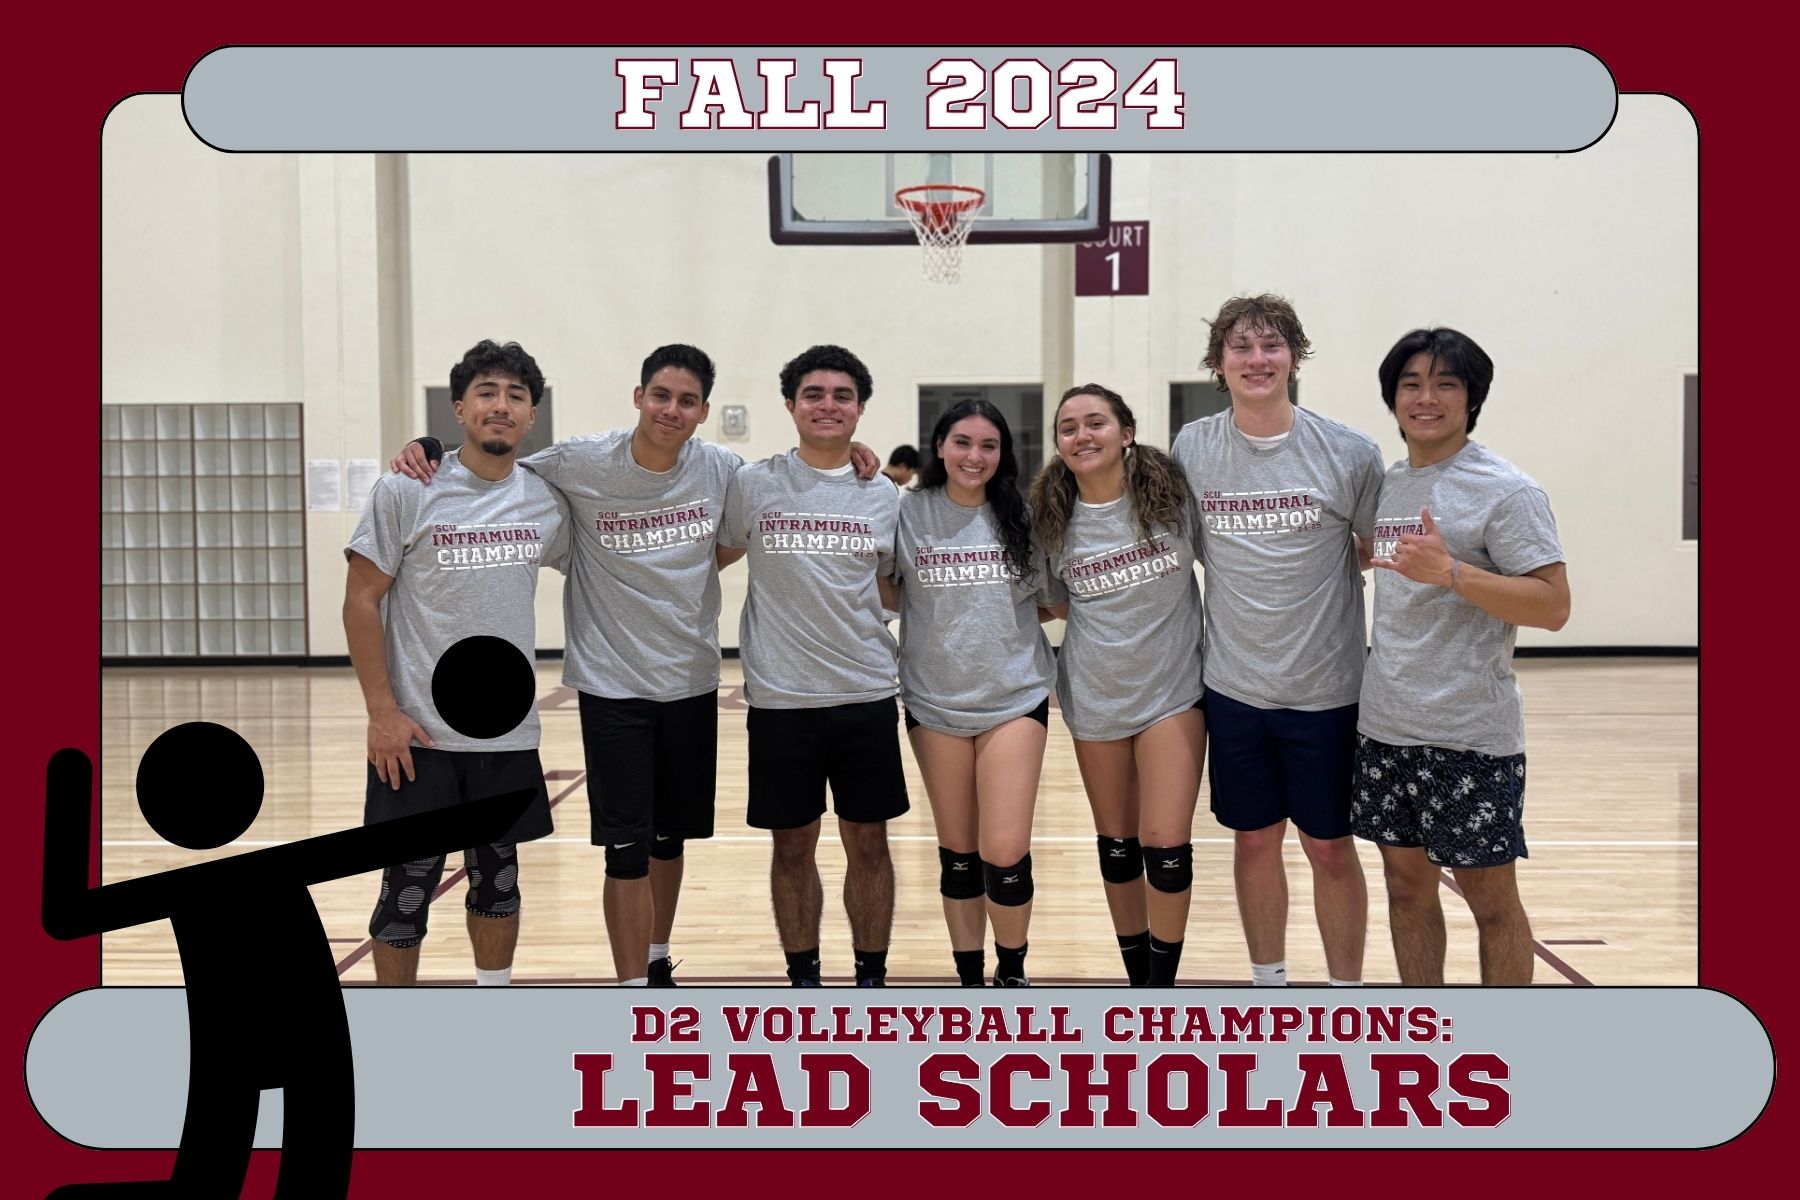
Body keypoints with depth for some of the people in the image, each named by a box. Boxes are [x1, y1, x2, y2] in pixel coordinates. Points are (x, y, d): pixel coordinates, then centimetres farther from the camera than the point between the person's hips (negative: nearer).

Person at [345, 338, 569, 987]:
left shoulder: (547, 501, 2)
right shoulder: (406, 491, -8)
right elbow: (361, 601, -7)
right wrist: (382, 712, -12)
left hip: (508, 734, 4)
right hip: (417, 733, -3)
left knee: (497, 879, 15)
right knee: (409, 888, 4)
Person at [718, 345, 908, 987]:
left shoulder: (883, 494, 5)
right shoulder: (752, 484, -2)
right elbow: (713, 558, 11)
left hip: (866, 694, 2)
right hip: (780, 699, -1)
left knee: (868, 842, 8)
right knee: (793, 845, 9)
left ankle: (871, 976, 22)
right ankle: (803, 977, 24)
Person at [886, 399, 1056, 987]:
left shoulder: (1024, 516, 2)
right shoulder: (908, 512, -1)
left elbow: (1052, 599, 13)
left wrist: (1005, 621, -2)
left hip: (1015, 698, 0)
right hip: (935, 702, 1)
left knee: (1005, 853, -8)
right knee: (958, 852, 10)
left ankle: (1012, 973, 15)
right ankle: (969, 978, 25)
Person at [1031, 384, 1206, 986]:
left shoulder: (1173, 491, -9)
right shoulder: (1053, 519, -3)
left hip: (1172, 692, -2)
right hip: (1095, 698, 2)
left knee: (1165, 846, -8)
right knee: (1117, 846, 13)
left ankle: (1163, 987, 10)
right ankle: (1137, 978, 30)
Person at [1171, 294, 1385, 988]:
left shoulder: (1348, 453, -7)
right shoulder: (1192, 449, -1)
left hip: (1327, 689, -2)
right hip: (1234, 688, 2)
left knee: (1331, 848, 7)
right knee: (1254, 841, 13)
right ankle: (1268, 984, 30)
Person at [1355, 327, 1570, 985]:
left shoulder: (1506, 490, -10)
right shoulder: (1386, 482, 11)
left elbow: (1553, 606, -18)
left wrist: (1450, 571, -26)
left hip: (1470, 734, -7)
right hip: (1385, 726, 7)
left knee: (1490, 899, 3)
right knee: (1406, 884, 14)